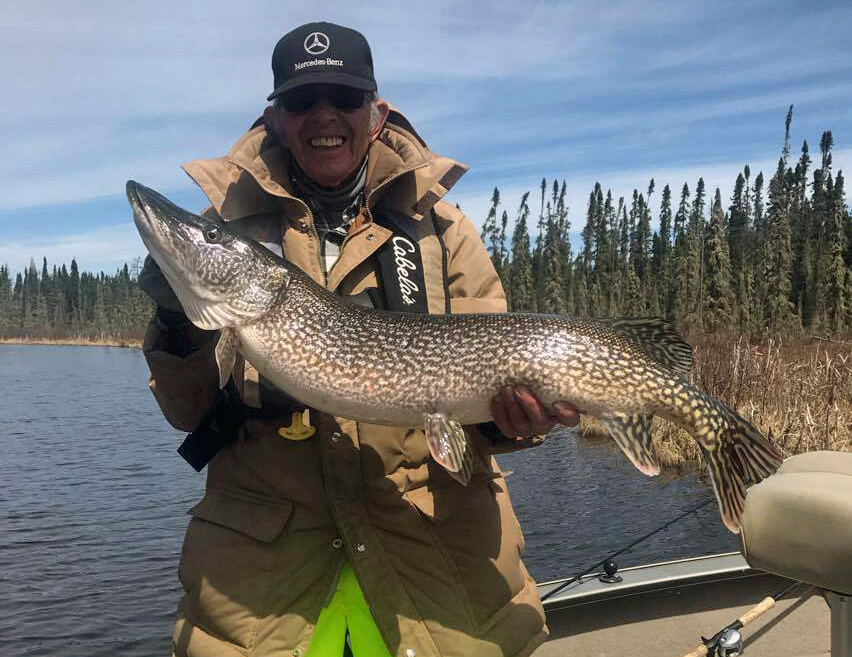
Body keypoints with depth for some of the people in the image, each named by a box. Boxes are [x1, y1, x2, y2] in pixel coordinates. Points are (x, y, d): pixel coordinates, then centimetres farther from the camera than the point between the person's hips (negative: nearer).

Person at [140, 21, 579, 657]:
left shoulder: (439, 224, 2)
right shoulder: (229, 220, 2)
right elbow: (190, 412, 4)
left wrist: (506, 420, -20)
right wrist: (180, 330, -15)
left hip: (434, 532, 1)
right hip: (262, 545, 1)